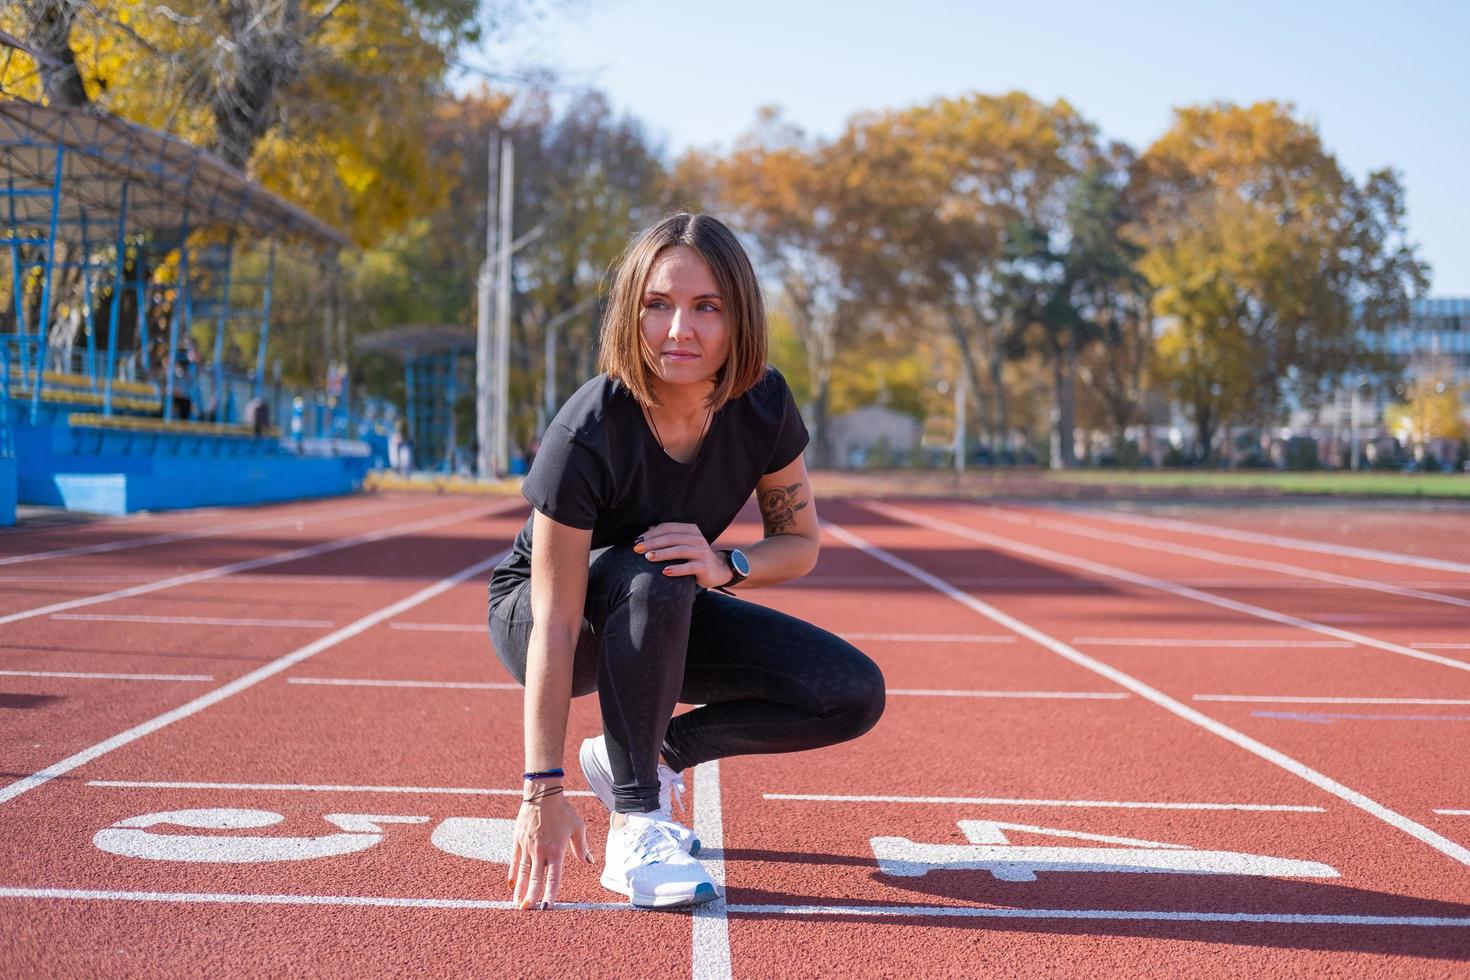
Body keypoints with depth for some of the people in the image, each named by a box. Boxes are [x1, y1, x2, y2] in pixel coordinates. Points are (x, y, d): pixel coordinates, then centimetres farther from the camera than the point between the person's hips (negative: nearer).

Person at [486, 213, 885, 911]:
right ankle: (631, 828, -26)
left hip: (668, 620, 5)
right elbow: (555, 625, -32)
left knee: (854, 696, -11)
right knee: (652, 579, -39)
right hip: (531, 613, -4)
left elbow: (800, 543, -7)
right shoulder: (586, 435, -32)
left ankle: (657, 754, 4)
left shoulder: (763, 405, -18)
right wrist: (544, 790, -34)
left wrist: (725, 565, -30)